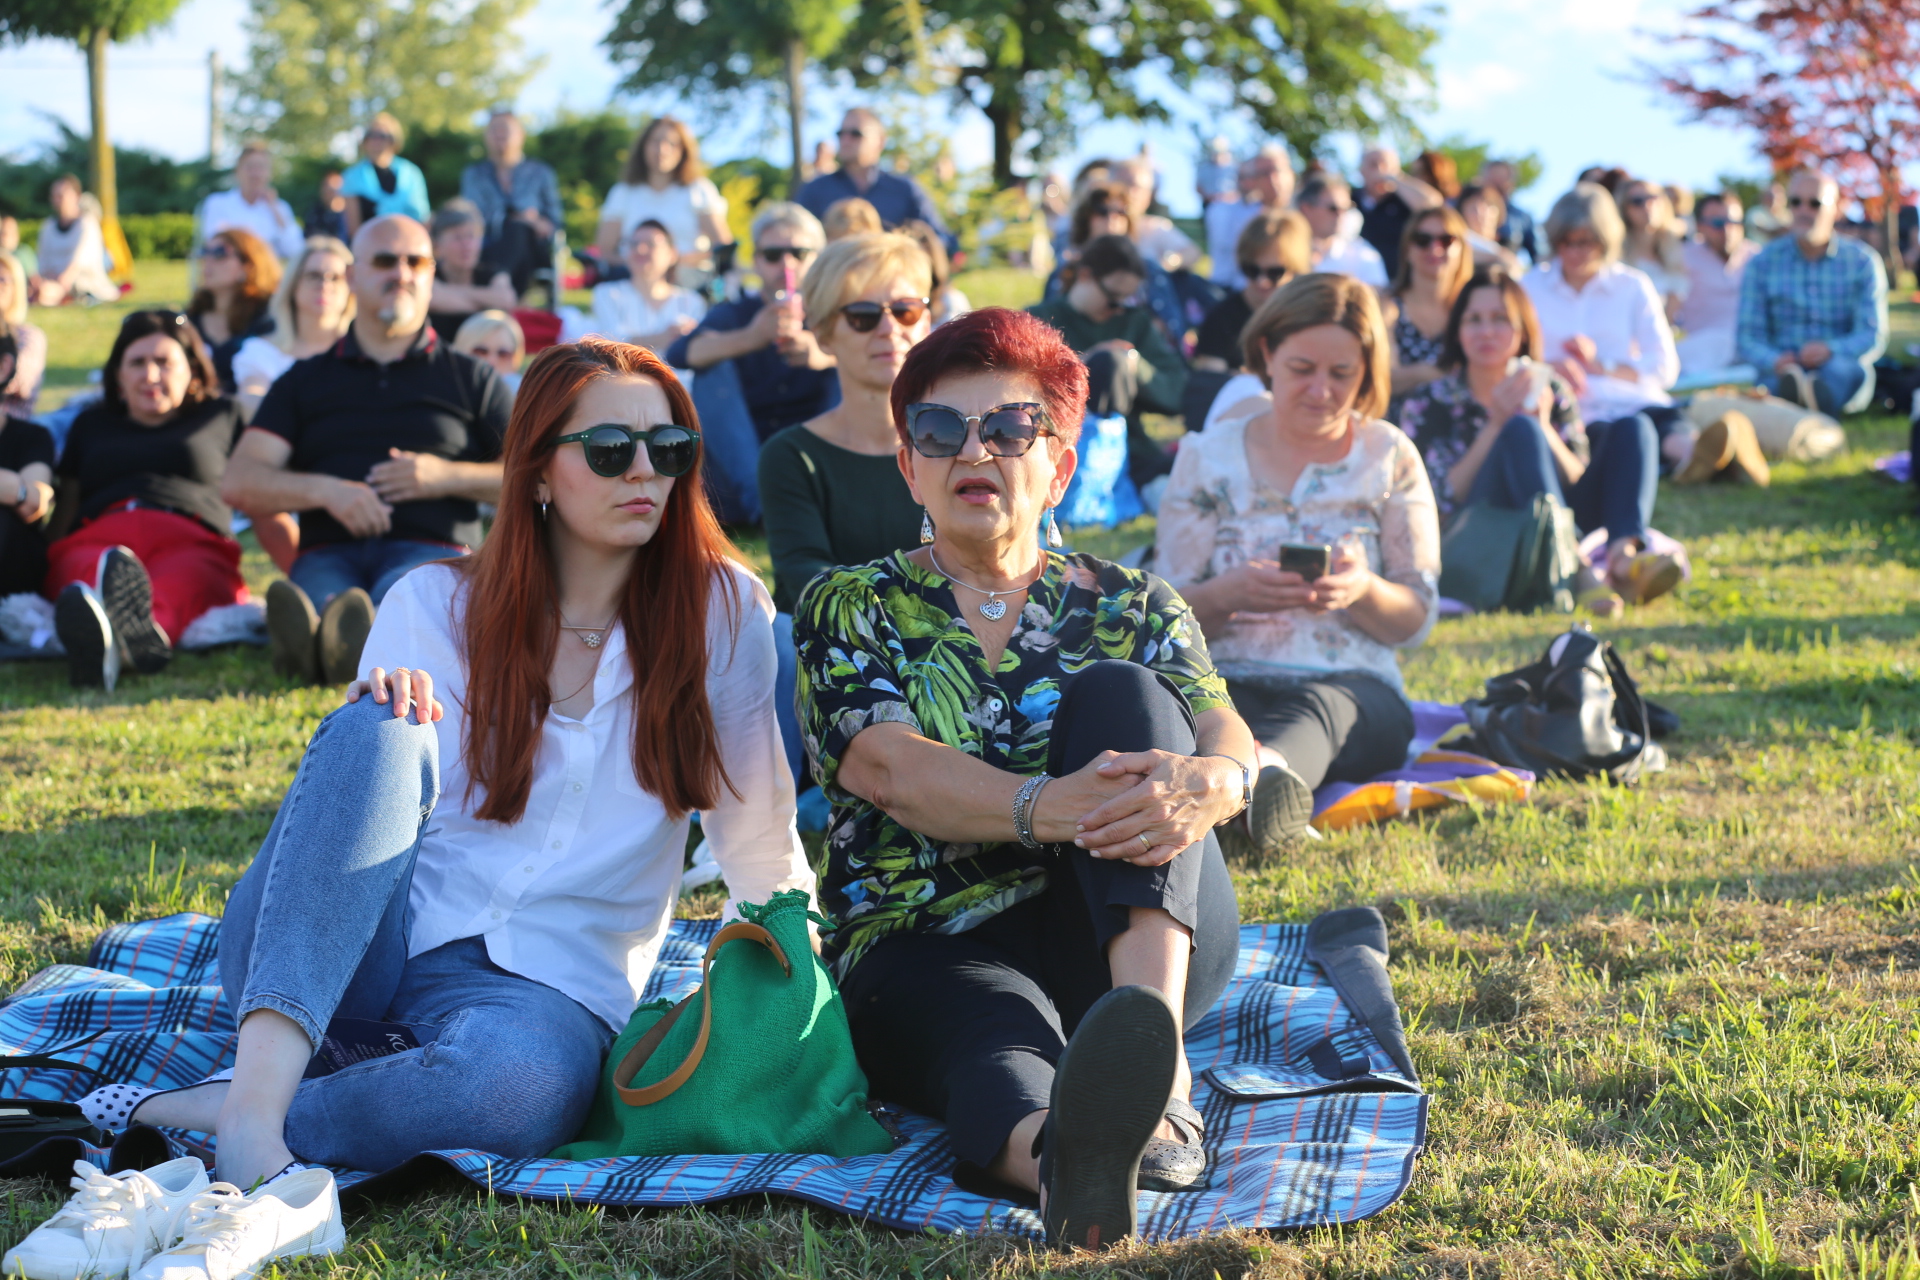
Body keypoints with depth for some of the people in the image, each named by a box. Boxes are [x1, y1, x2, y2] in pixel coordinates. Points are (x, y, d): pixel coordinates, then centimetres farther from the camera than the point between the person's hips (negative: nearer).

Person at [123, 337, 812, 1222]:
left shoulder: (722, 610, 4)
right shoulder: (437, 605, 5)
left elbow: (756, 830, 9)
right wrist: (378, 722, -18)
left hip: (546, 976, -1)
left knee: (527, 1082, -39)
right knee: (379, 732, -30)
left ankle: (223, 1114, -25)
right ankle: (259, 1095, -42)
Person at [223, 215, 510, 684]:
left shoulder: (471, 379, 24)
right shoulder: (305, 381, 25)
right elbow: (238, 482, 13)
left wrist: (447, 477, -1)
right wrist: (325, 490, -7)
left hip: (431, 546, -1)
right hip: (329, 552, 1)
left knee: (399, 595, -40)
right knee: (315, 595, -38)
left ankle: (356, 643, -72)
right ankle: (306, 634, -72)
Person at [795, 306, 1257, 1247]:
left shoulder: (1128, 608, 17)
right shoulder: (849, 609, 11)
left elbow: (1231, 739, -2)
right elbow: (889, 766, -9)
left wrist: (1207, 782, -31)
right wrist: (1046, 807, -31)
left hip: (1141, 935, 2)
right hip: (927, 949, -2)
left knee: (1116, 691, -21)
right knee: (1000, 1044, -37)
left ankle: (1156, 1059, -43)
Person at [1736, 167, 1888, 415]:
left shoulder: (1862, 262, 8)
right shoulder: (1762, 264, 9)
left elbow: (1873, 338, 0)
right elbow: (1748, 339, 3)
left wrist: (1831, 350, -24)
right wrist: (1775, 361, -22)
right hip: (1782, 370, 0)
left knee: (1838, 369, -38)